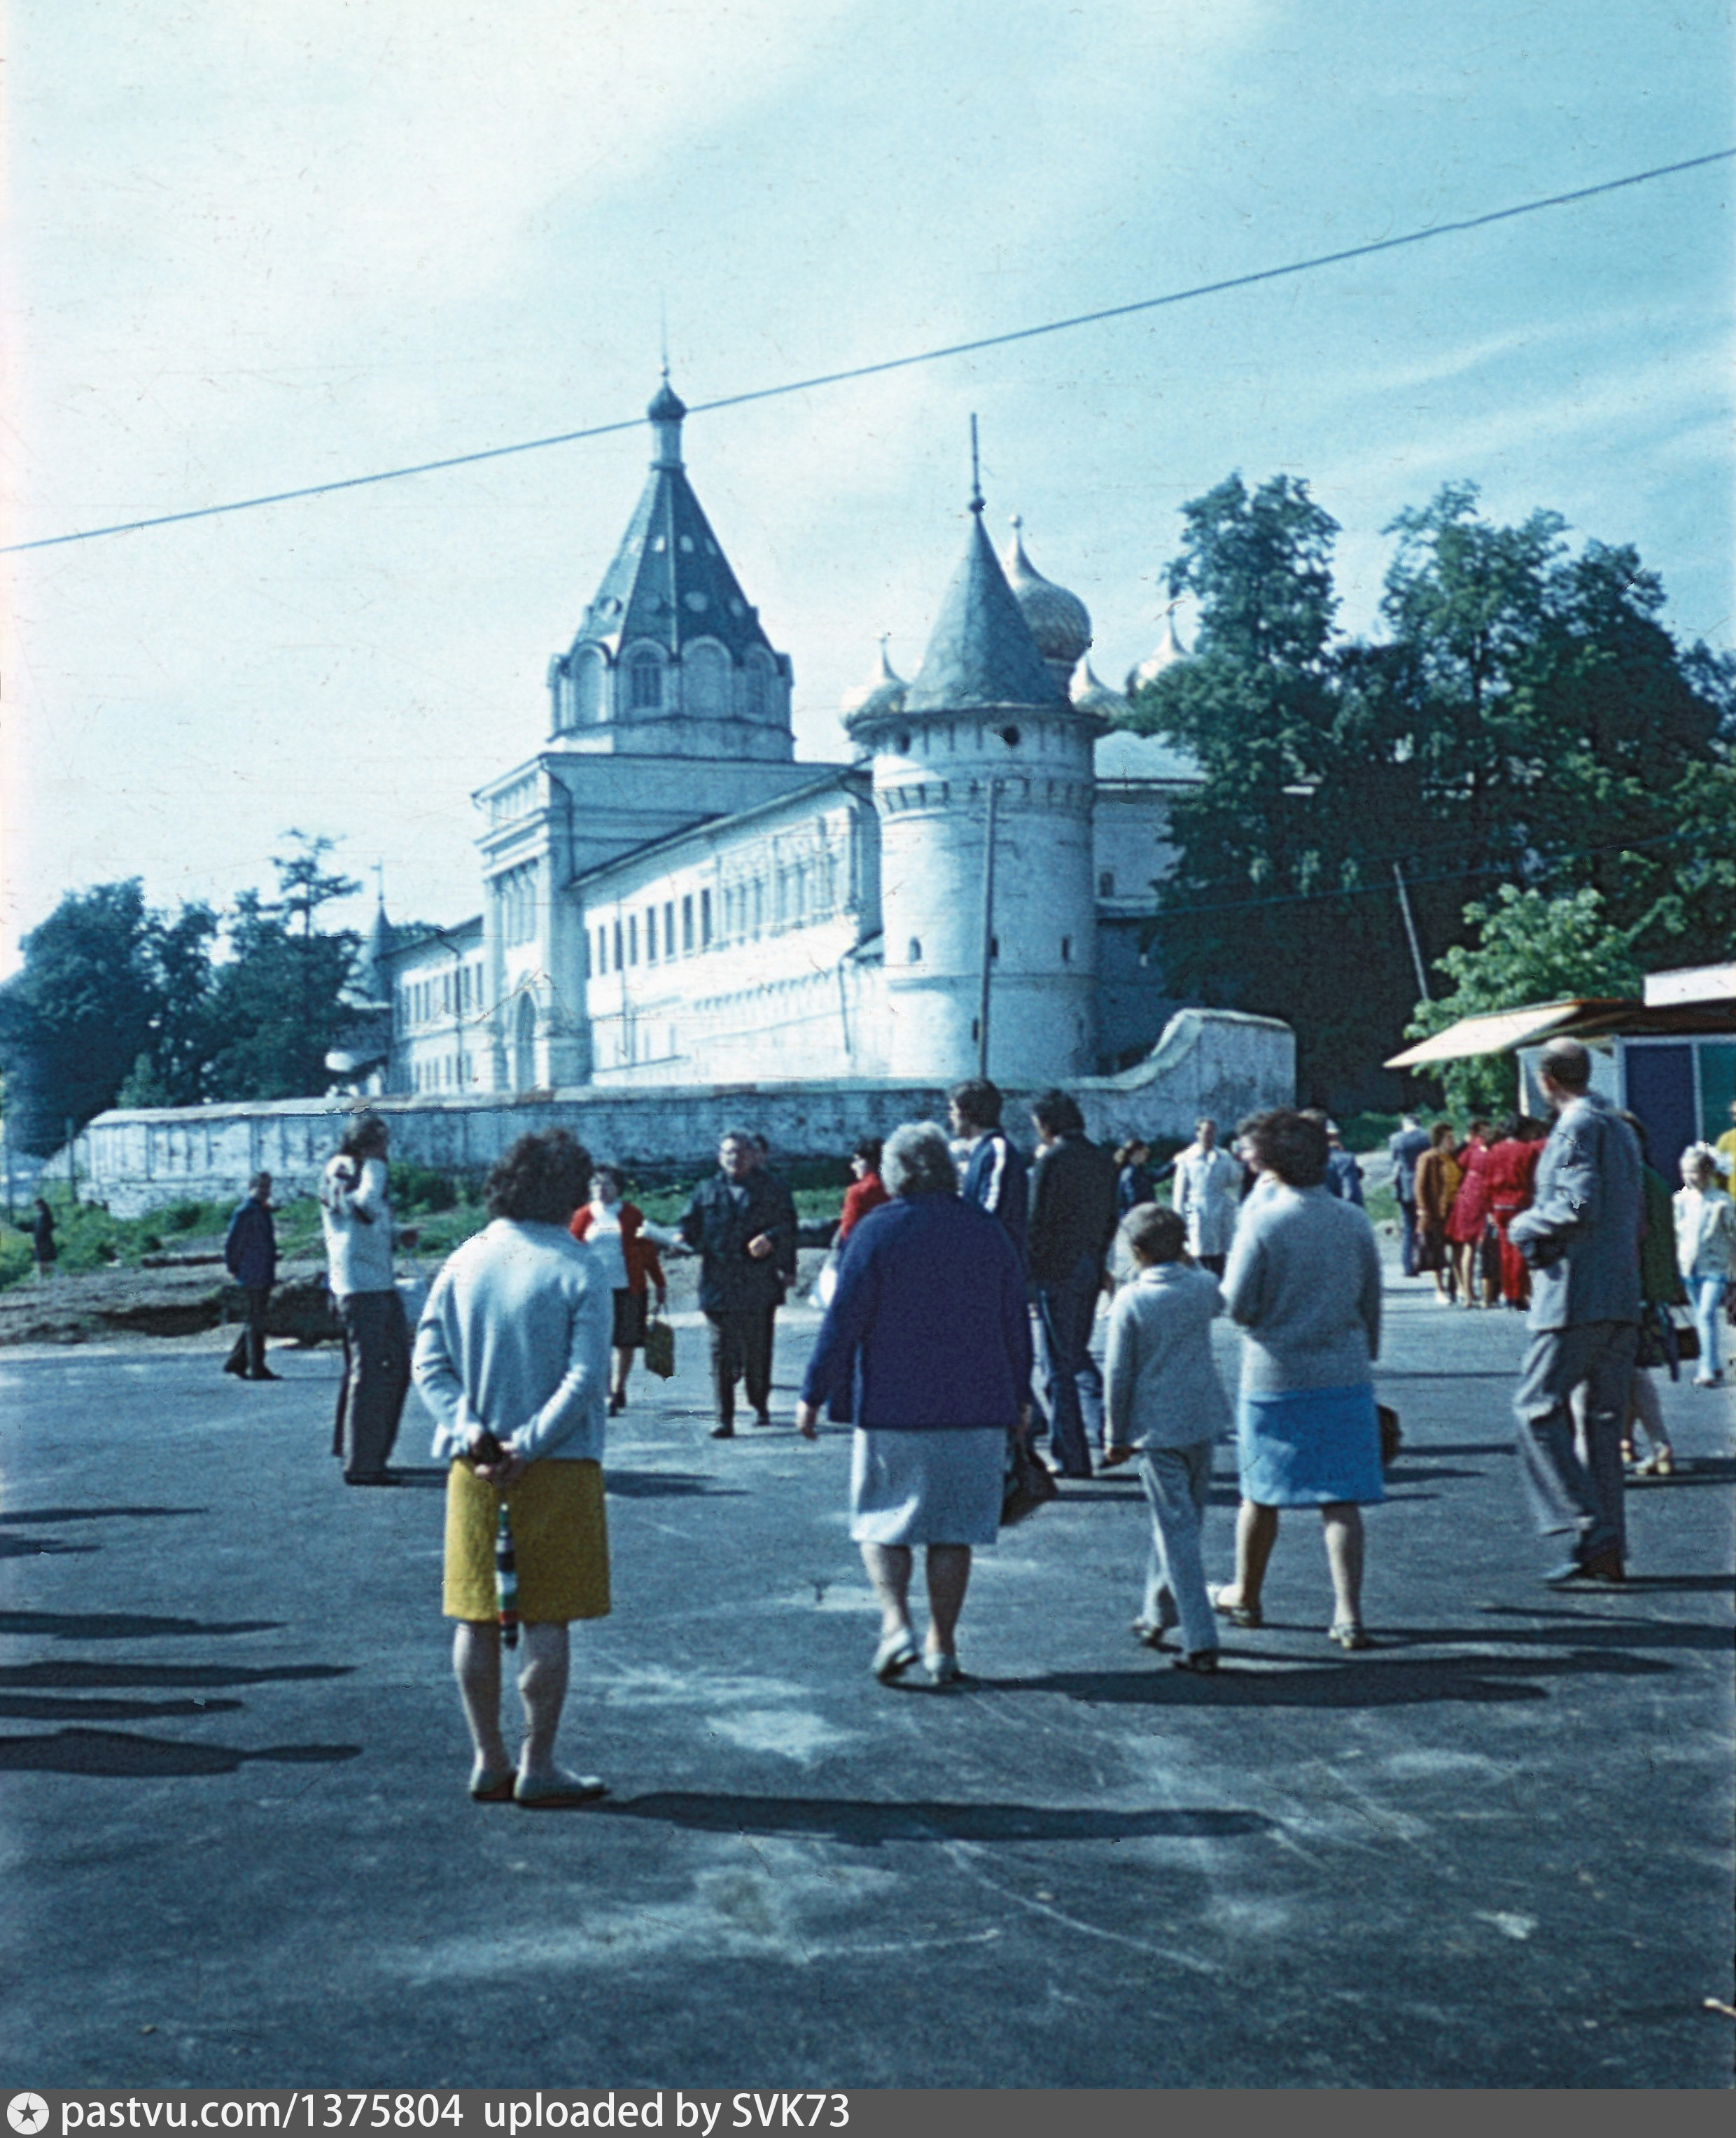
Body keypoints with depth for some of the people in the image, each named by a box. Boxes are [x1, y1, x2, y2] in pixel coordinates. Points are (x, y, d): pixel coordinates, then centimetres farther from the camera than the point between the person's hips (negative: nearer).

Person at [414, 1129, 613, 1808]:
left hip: (473, 1467, 4)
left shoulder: (463, 1262, 3)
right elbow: (585, 1377, -16)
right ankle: (537, 1768, 8)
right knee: (547, 1620, 4)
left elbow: (428, 1360, -1)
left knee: (477, 1618, 11)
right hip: (557, 1470, -4)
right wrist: (528, 1445, -14)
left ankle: (488, 1762, 18)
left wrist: (467, 1427, -8)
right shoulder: (579, 1270, -10)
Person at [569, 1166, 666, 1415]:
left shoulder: (631, 1214, 5)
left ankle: (618, 1388, 23)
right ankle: (607, 1396, -3)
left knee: (626, 1343, 6)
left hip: (629, 1288, 1)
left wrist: (660, 1284, 7)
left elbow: (648, 1251, 7)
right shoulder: (584, 1215, 5)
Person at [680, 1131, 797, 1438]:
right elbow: (691, 1225, 11)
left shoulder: (772, 1188, 7)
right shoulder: (707, 1191, 13)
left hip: (760, 1284, -1)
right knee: (722, 1352, -4)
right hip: (718, 1284, 1)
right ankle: (725, 1418, -2)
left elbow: (787, 1224, 2)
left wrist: (770, 1238, -18)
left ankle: (760, 1406, 28)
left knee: (759, 1349, 7)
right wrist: (683, 1237, -11)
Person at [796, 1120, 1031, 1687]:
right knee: (953, 1530, 9)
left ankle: (896, 1623, -8)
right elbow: (1016, 1323, 11)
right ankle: (942, 1646, 11)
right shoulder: (988, 1231, 6)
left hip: (892, 1407, -3)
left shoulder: (877, 1231, -6)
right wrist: (1018, 1398, 22)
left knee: (881, 1521, 9)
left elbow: (843, 1322, -8)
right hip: (975, 1408, 3)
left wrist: (813, 1395, -1)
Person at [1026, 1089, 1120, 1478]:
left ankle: (1071, 1457, 3)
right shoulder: (1102, 1160, 9)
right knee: (1078, 1354, 21)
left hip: (1057, 1270, -7)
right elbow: (1110, 1219, 13)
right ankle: (1107, 1428, 5)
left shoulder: (1051, 1161, -13)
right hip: (1090, 1269, 7)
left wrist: (1028, 1271, -5)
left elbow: (1038, 1223, -14)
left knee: (1060, 1365, 0)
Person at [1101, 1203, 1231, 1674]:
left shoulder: (1131, 1300, -12)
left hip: (1158, 1427, -5)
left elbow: (1118, 1375, -8)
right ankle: (1159, 1615, 35)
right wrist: (1186, 1263, 17)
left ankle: (1201, 1643, -5)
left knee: (1177, 1530, -2)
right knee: (1185, 1522, 19)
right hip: (1204, 1419, 5)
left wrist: (1117, 1436, 3)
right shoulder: (1203, 1286, 0)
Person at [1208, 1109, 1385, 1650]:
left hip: (1274, 1379, -3)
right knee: (1341, 1499, 4)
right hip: (1345, 1377, 3)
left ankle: (1244, 1595, 30)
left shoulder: (1262, 1223, -13)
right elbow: (1372, 1304, 8)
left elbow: (1238, 1306, -11)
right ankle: (1348, 1612, -2)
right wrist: (1364, 1358, 22)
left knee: (1261, 1493, 13)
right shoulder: (1354, 1221, 0)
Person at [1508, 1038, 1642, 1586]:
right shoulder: (1620, 1128, 19)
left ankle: (1591, 1534, -11)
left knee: (1538, 1407, -4)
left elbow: (1579, 1206, -21)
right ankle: (1609, 1552, 11)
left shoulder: (1576, 1127, -10)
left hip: (1576, 1298, -9)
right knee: (1603, 1418, 10)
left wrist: (1525, 1226, -4)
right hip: (1623, 1300, 9)